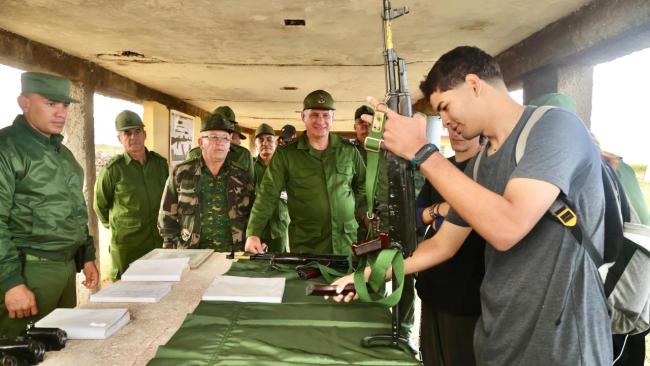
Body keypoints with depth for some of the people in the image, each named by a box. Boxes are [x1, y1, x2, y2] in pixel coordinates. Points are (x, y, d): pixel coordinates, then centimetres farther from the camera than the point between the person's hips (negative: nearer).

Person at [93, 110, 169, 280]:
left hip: (160, 242, 4)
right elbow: (100, 204, 4)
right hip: (126, 246, -4)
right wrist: (115, 225, 11)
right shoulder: (113, 169, -8)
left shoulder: (160, 163, 3)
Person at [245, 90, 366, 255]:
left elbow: (363, 186, 17)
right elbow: (268, 194, -7)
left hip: (347, 243, 2)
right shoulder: (286, 154, -2)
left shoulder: (348, 151, 5)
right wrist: (253, 234, -17)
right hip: (306, 247, -2)